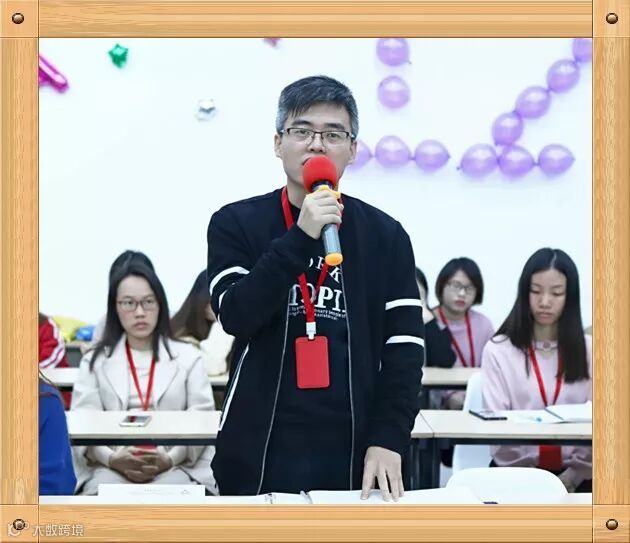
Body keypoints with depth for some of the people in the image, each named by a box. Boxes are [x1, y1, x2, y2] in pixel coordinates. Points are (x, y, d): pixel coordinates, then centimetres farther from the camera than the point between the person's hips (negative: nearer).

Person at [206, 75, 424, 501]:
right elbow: (236, 317, -12)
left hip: (352, 454, 1)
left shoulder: (385, 235, 4)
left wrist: (389, 439, -10)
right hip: (260, 453, -1)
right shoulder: (235, 224, 2)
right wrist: (300, 237, -20)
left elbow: (404, 347, 1)